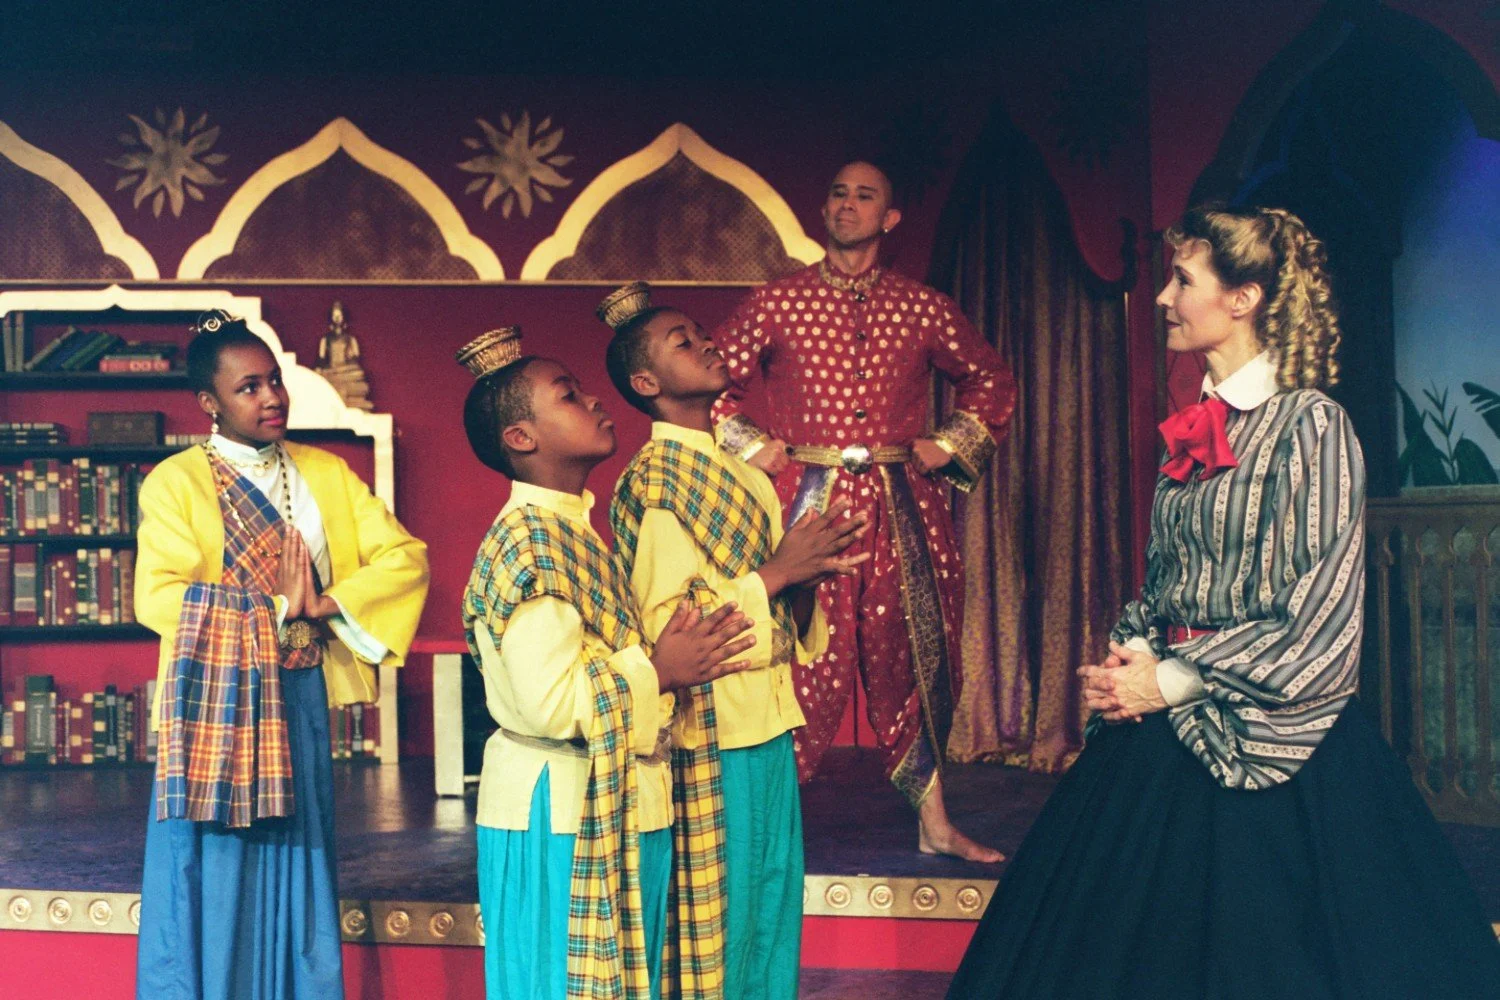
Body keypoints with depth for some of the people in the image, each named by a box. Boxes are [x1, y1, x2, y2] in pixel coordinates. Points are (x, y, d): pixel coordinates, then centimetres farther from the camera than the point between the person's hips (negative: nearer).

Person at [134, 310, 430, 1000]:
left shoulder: (326, 473, 10)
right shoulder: (175, 482, -2)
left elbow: (404, 556, 1)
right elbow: (157, 595, -15)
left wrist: (326, 604, -15)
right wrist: (273, 613, -17)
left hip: (303, 698, 4)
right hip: (217, 702, -4)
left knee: (297, 867, 10)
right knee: (217, 877, 1)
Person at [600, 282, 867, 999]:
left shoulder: (745, 474, 14)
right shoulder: (649, 486, -11)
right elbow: (663, 628, -21)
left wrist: (809, 576, -2)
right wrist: (775, 573, -18)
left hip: (770, 733, 8)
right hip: (710, 742, -8)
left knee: (774, 922, 14)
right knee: (719, 931, 2)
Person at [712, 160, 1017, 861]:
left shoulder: (922, 307, 8)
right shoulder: (775, 303, 4)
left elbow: (991, 381, 20)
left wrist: (949, 445, 9)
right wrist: (752, 448, 1)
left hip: (903, 505, 2)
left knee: (913, 658, 7)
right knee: (802, 663, -4)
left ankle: (934, 823, 17)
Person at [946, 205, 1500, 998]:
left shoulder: (1311, 425, -13)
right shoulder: (1193, 430, 10)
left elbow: (1321, 619, -16)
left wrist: (1173, 681, -14)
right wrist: (1133, 652, -3)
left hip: (1268, 738, -7)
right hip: (1167, 729, 7)